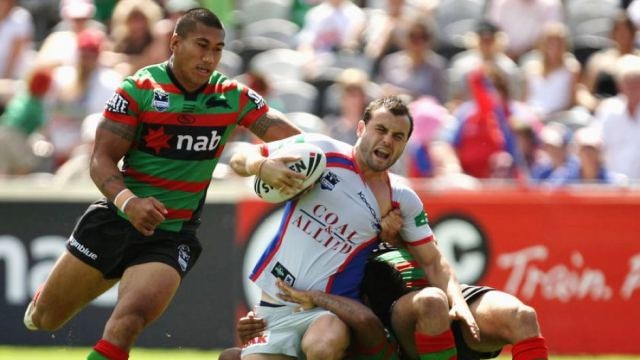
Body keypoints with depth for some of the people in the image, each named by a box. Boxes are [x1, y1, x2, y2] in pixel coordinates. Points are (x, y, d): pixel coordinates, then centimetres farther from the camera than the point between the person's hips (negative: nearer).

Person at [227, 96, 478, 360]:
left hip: (329, 310, -1)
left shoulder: (402, 202, 2)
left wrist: (458, 303, -10)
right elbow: (240, 160, 2)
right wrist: (263, 167, -22)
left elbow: (432, 261, 8)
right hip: (272, 305, 1)